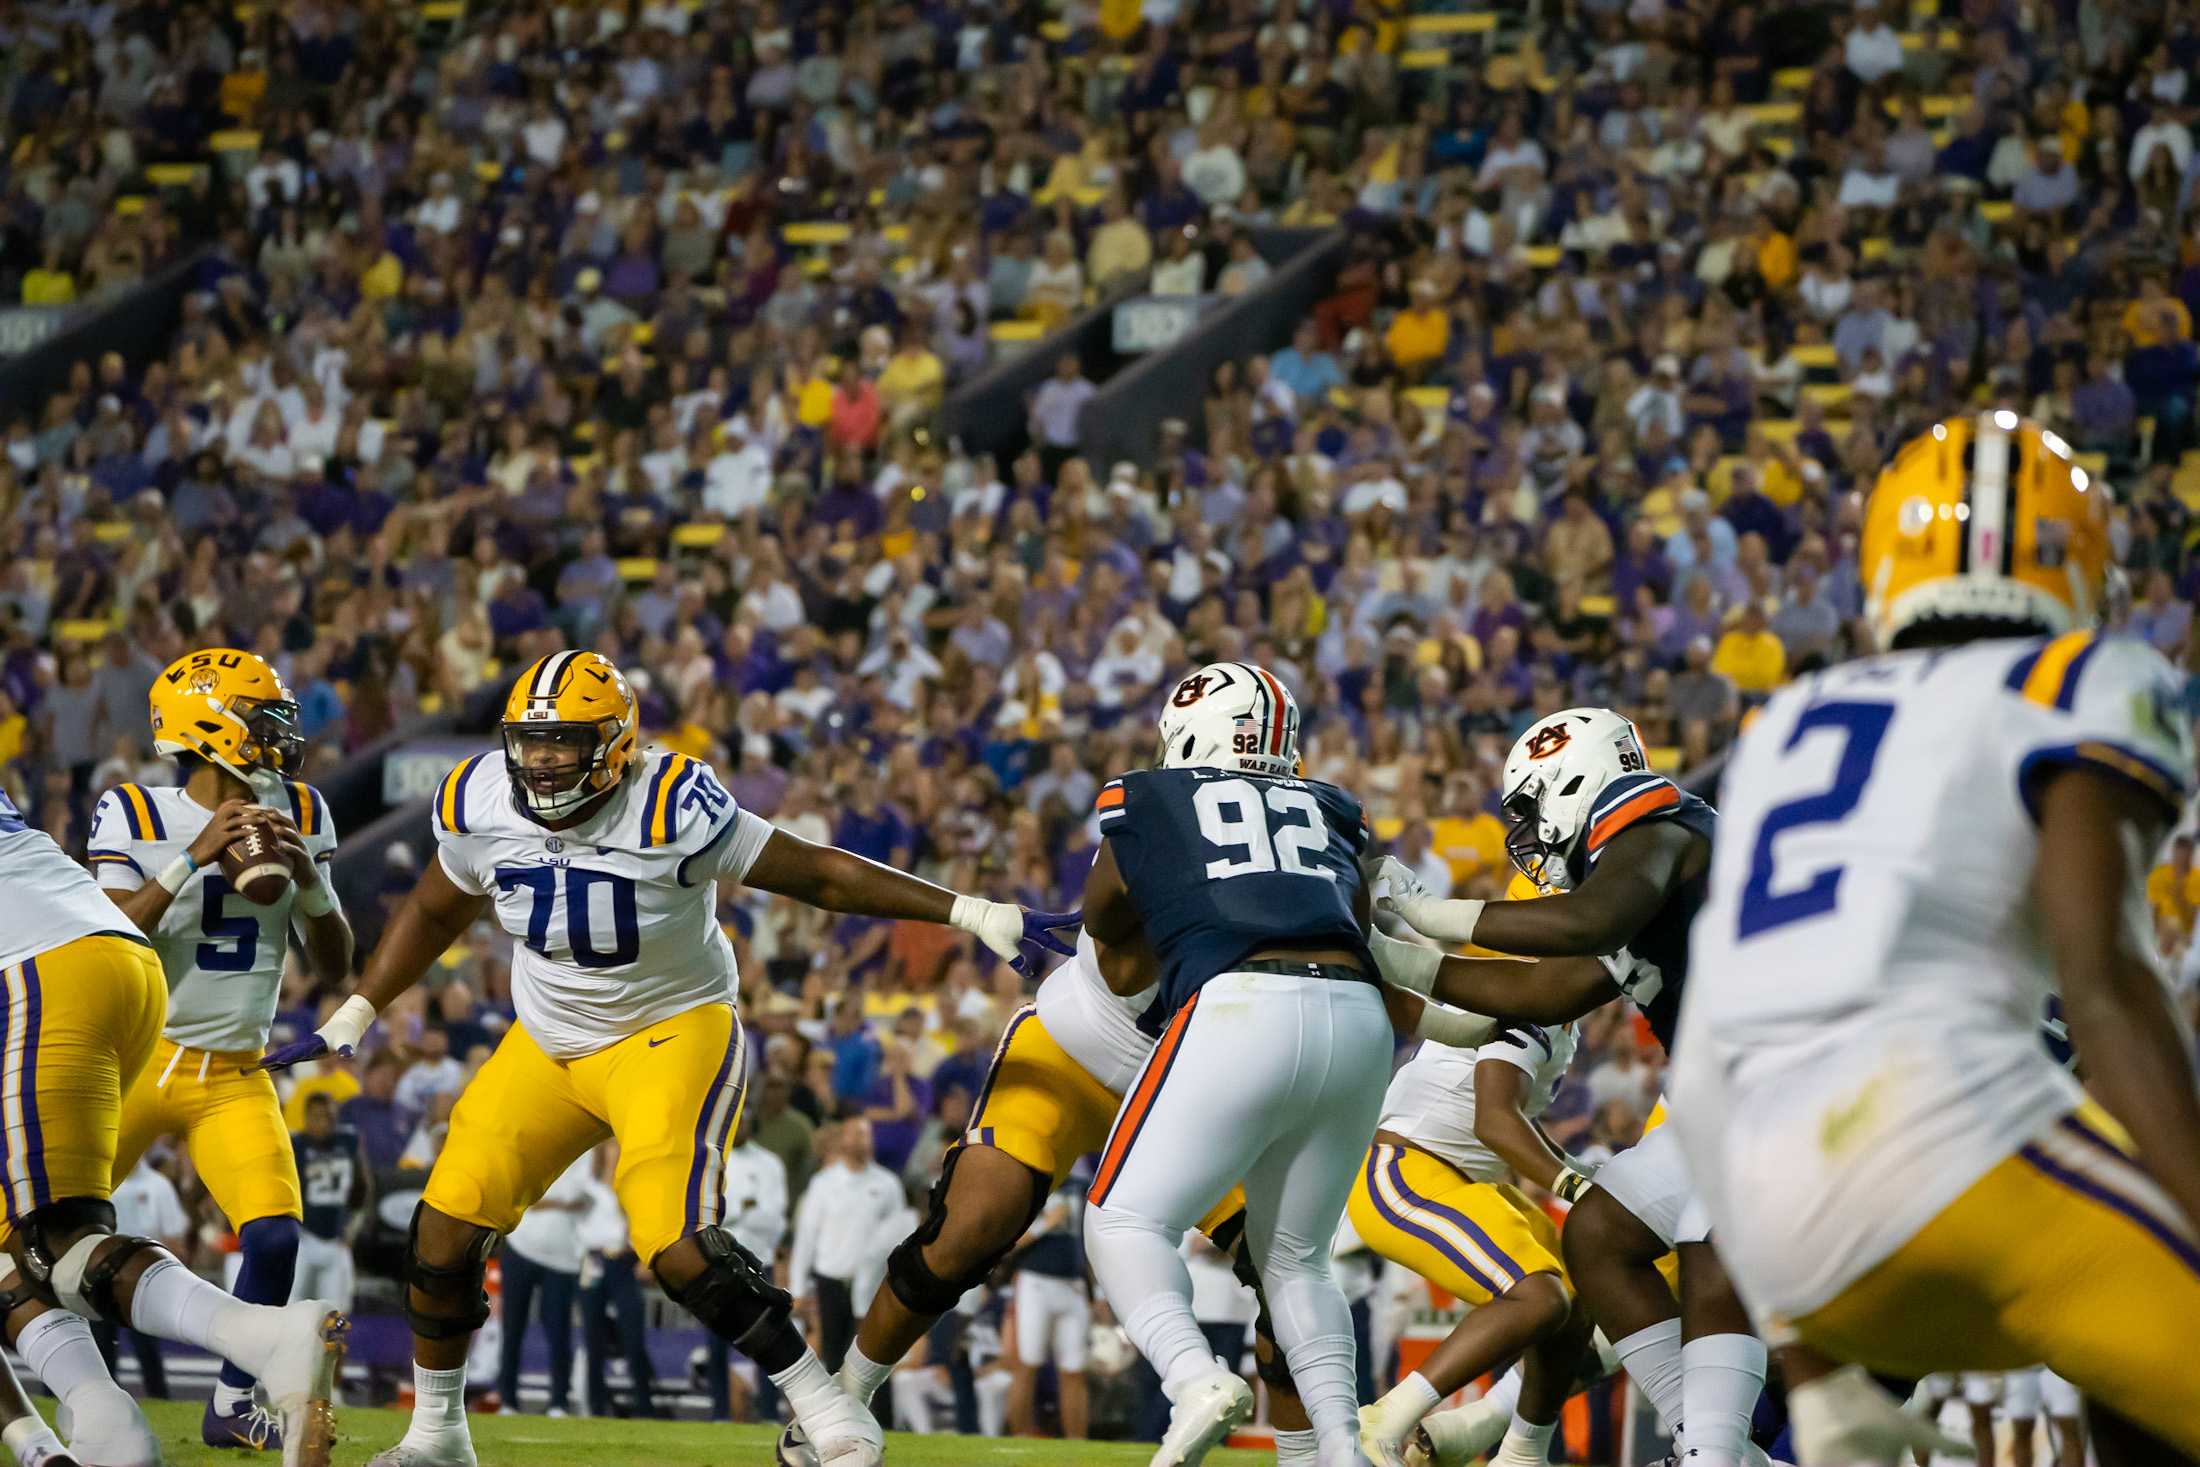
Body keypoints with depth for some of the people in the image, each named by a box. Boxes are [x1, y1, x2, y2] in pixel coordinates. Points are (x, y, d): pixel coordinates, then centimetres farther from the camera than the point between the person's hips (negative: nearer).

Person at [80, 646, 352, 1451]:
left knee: (274, 1238, -13)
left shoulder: (299, 817, 3)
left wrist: (308, 878, -14)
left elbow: (334, 967, 4)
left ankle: (233, 1405, 6)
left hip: (234, 1077, 3)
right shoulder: (135, 816, -9)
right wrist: (194, 857, -27)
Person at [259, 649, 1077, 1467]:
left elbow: (817, 874, -20)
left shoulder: (671, 810, -25)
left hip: (670, 1034, -6)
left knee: (677, 1246, -24)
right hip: (547, 1045, 6)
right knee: (445, 1229, -2)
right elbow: (435, 913, 13)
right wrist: (351, 1019, 14)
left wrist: (974, 914, -21)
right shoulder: (480, 806, -9)